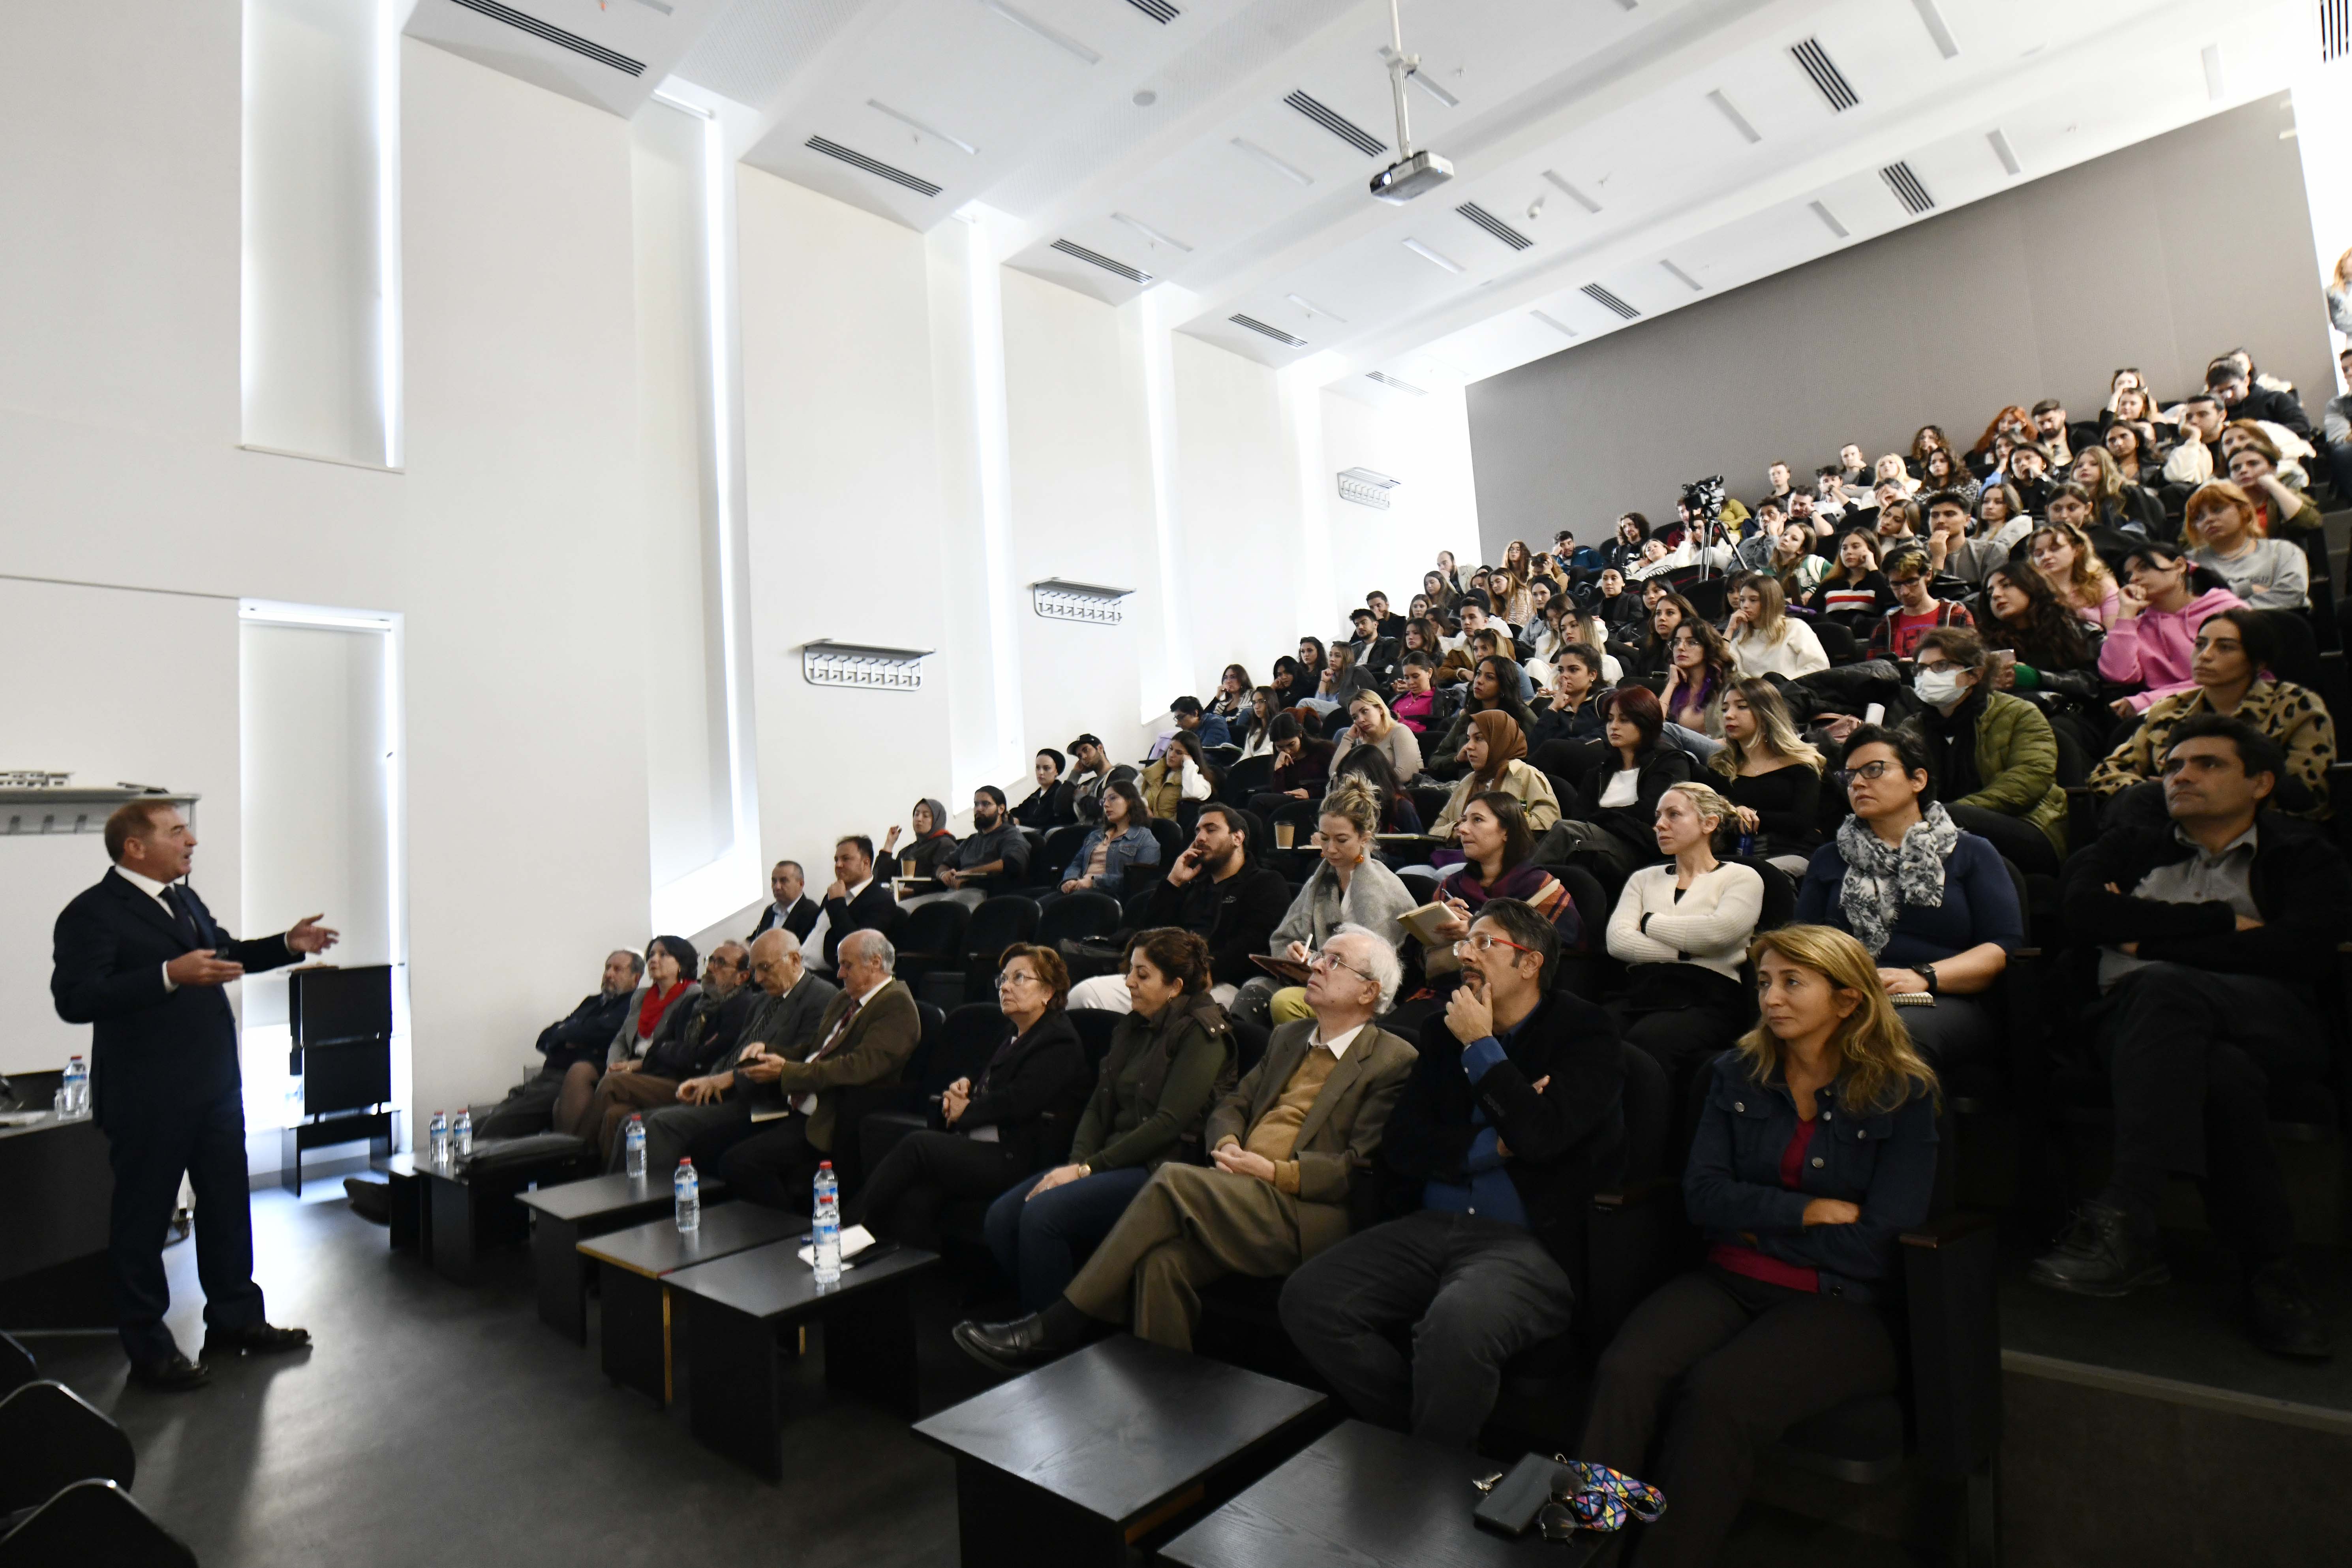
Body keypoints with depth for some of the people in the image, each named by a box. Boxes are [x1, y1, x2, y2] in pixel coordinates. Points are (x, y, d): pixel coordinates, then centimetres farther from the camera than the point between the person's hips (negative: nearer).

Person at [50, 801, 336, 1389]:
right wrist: (170, 975, -35)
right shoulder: (92, 913, -15)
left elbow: (224, 954, 24)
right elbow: (75, 999, -24)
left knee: (228, 1205, 16)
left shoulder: (185, 898, 9)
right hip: (149, 1098, -8)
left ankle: (236, 1321, 31)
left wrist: (287, 944, 9)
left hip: (216, 1086, 8)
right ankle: (148, 1348, 23)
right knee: (143, 1220, 8)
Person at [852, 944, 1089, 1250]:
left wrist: (966, 1111, -2)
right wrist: (963, 1085, 4)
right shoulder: (1015, 1033, 21)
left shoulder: (1060, 1044, -8)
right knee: (914, 1200, -21)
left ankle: (853, 1221, -10)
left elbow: (1017, 1101, -17)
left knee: (917, 1144, -21)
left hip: (1018, 1160, -8)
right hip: (982, 1148, 8)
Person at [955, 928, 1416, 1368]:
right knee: (1163, 1261, -27)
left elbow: (1363, 1167, -8)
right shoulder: (1289, 1036, 24)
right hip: (1238, 1198, 6)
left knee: (1173, 1179, -27)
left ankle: (1057, 1330, -20)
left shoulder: (1394, 1061, 0)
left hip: (1306, 1214, -6)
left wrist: (1275, 1172, -15)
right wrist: (1226, 1144, 0)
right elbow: (1232, 1103, 23)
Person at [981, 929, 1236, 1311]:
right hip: (1114, 1162, 8)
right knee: (1002, 1215, -12)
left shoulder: (1202, 1032, -8)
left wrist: (1089, 1168, -15)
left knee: (1042, 1214, -25)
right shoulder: (1132, 1029, 17)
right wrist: (1077, 1162, -5)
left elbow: (1170, 1122, -16)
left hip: (1161, 1169, -8)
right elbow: (1099, 1106, 14)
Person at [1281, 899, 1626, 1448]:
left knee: (1455, 1320, -36)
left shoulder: (1585, 1034, 1)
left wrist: (1481, 1045, -7)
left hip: (1529, 1243, -5)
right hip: (1429, 1228, 5)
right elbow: (1400, 1146, 9)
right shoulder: (1444, 1030, 15)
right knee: (1307, 1295, -17)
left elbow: (1540, 1135, -17)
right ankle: (1405, 1440, 3)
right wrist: (1494, 1145, -5)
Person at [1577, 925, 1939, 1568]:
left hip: (1844, 1305, -3)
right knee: (1625, 1371, -29)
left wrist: (1751, 1220, -3)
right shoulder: (1737, 1074, 11)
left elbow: (1877, 1244, -7)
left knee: (1716, 1393, -34)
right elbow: (1702, 1195, 2)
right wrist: (1809, 1211, -9)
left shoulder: (1904, 1095, 0)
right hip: (1731, 1281, 3)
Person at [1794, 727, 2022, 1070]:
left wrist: (1923, 977, -14)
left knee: (1900, 1031, -39)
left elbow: (2005, 947, 3)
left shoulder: (1972, 853, 17)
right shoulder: (1830, 858, 24)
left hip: (1944, 1002, -1)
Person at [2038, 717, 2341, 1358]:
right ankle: (2267, 1268, -29)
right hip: (2134, 1016, 2)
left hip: (2266, 1018, -2)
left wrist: (2152, 939, -1)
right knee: (2219, 1070, -37)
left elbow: (2306, 949, 0)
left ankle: (2121, 1221, -42)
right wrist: (2221, 923, 1)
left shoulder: (2302, 855, 21)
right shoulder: (2131, 850, 27)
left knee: (2162, 988, -38)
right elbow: (2084, 909, 3)